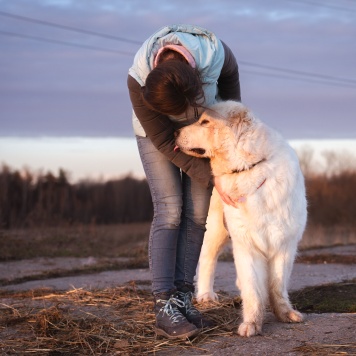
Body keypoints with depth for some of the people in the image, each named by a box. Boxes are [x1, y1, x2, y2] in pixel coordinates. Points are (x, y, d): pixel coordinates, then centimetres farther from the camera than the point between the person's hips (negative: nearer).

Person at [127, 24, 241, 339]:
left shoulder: (217, 55, -34)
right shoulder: (138, 81, -36)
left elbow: (231, 95, -9)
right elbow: (165, 142, -25)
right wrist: (212, 178, -25)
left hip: (202, 128, 3)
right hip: (157, 132, -3)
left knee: (196, 214, -6)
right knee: (170, 212, -15)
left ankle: (182, 299, -1)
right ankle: (164, 309, -15)